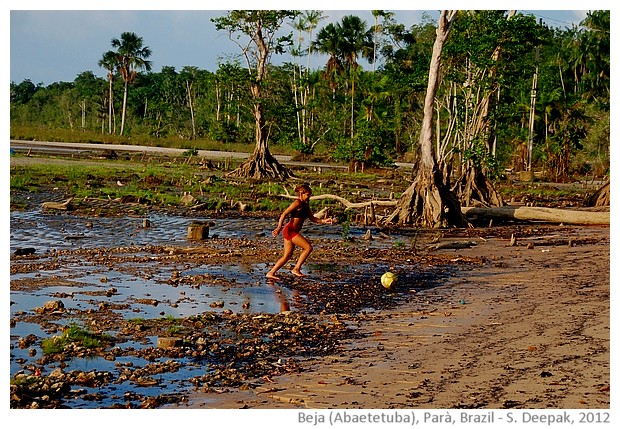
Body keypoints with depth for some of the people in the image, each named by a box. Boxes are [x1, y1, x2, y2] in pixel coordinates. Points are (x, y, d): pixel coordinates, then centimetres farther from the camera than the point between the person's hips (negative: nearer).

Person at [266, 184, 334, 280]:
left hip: (292, 232, 9)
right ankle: (296, 269, -6)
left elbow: (312, 219, 19)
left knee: (287, 256, 10)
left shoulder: (305, 205, 16)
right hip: (289, 230, -9)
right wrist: (279, 228, -29)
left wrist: (324, 221, 4)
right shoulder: (297, 203, -11)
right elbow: (284, 214, -19)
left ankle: (271, 273, 11)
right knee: (308, 247, -10)